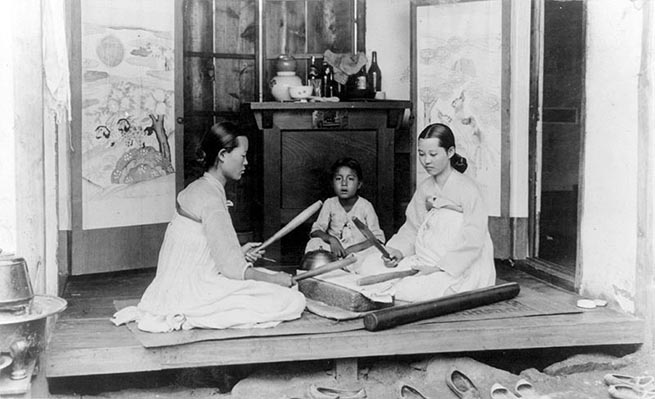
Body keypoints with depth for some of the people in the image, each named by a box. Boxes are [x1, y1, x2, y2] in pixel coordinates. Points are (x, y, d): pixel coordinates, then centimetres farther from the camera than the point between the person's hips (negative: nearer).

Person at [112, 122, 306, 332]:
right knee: (292, 301, -13)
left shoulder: (196, 189, 13)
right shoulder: (211, 198, -17)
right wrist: (274, 279, -3)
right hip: (193, 290, -10)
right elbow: (232, 268, -16)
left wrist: (238, 253, 14)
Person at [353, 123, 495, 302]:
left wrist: (439, 267, -23)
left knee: (405, 289, -31)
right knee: (369, 265, -7)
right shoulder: (424, 188, 12)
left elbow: (472, 241, -17)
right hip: (425, 262, 7)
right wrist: (398, 250, -6)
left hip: (461, 270, -7)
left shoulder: (467, 189, -10)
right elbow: (412, 227, 14)